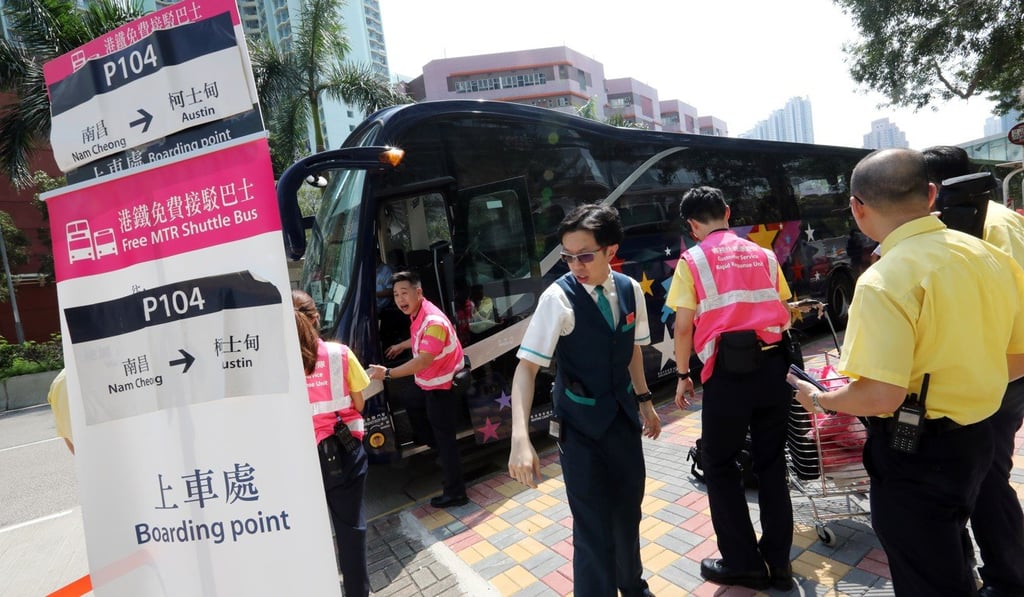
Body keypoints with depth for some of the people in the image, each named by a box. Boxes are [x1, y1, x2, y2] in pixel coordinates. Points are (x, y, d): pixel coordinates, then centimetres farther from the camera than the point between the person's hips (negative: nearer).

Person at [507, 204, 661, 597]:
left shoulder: (630, 290, -5)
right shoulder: (558, 297, -21)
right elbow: (527, 367, -26)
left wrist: (644, 400, 16)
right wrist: (520, 439, -35)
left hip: (623, 414, 5)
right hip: (581, 422, -5)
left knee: (629, 509, 22)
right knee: (593, 524, 1)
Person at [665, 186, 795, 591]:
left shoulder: (692, 260, -2)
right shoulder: (763, 255, 11)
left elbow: (684, 327, -7)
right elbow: (786, 313, 12)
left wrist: (683, 376, 4)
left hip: (729, 370, -5)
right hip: (772, 365, 5)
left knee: (719, 464, 11)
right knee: (771, 462, 17)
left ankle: (744, 563, 20)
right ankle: (778, 563, 27)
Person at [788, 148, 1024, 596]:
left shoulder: (884, 280, -25)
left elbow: (882, 397, -29)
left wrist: (819, 400, -11)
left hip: (913, 454, -8)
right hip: (975, 439, 8)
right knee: (948, 560, 32)